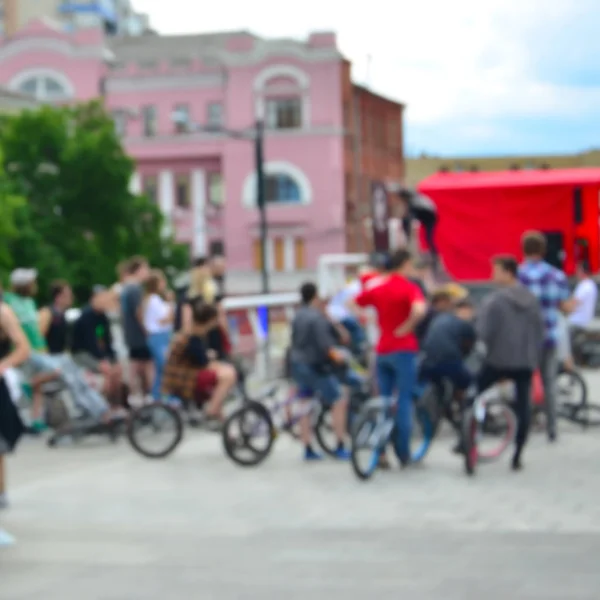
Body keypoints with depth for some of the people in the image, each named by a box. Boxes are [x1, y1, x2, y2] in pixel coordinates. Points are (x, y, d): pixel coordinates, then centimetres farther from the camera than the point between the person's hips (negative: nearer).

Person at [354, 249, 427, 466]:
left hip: (382, 351, 6)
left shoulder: (377, 287, 8)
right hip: (403, 350, -5)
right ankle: (404, 453, 1)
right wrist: (407, 327, -16)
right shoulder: (409, 288, -11)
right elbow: (419, 309, -30)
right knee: (404, 400, 0)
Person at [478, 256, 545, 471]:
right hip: (526, 362, 4)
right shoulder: (532, 300, 6)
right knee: (523, 406, 8)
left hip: (498, 361, -4)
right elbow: (540, 332, 10)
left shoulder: (493, 301, -12)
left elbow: (483, 332, -15)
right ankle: (517, 455, 8)